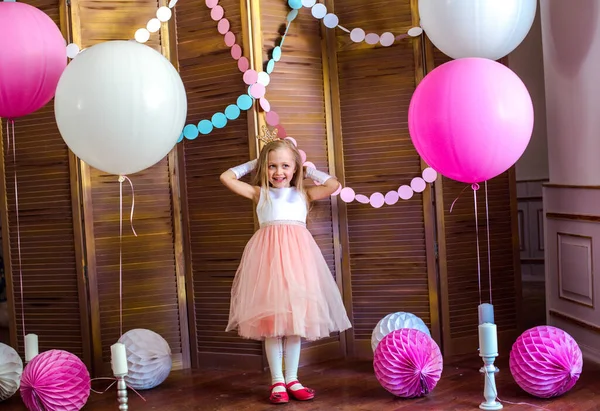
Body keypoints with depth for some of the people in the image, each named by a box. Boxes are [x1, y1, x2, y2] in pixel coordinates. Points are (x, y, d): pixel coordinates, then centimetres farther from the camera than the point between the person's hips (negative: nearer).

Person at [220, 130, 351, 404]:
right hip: (269, 255, -1)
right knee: (271, 319, -3)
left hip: (297, 255, 1)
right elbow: (226, 177, 10)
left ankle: (292, 380, 11)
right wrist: (253, 163, 19)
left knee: (295, 319, 2)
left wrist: (309, 169, 18)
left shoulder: (303, 194, 16)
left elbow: (333, 185, 7)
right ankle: (277, 382, 4)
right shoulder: (259, 193, 14)